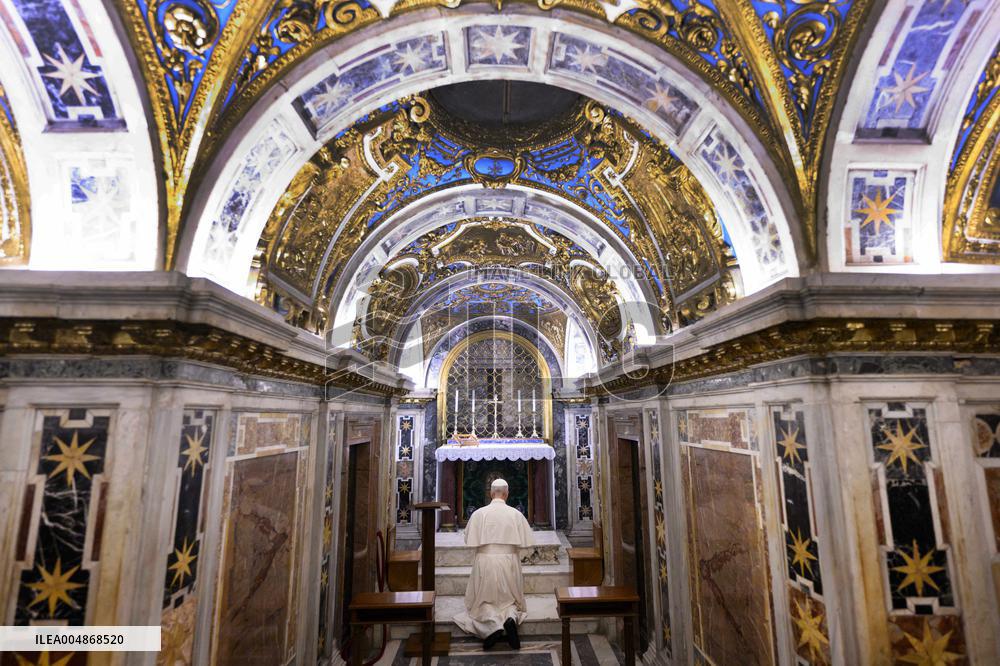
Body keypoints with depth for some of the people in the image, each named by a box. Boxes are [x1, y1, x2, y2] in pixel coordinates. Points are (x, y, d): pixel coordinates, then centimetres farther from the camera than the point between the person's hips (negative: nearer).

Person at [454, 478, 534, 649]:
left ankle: (494, 624, -15)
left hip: (485, 562, -1)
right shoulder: (516, 514, -5)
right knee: (511, 599, 18)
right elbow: (525, 542, -1)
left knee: (484, 601, 14)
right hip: (509, 563, 1)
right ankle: (511, 617, -15)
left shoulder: (479, 513, -7)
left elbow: (469, 540, -3)